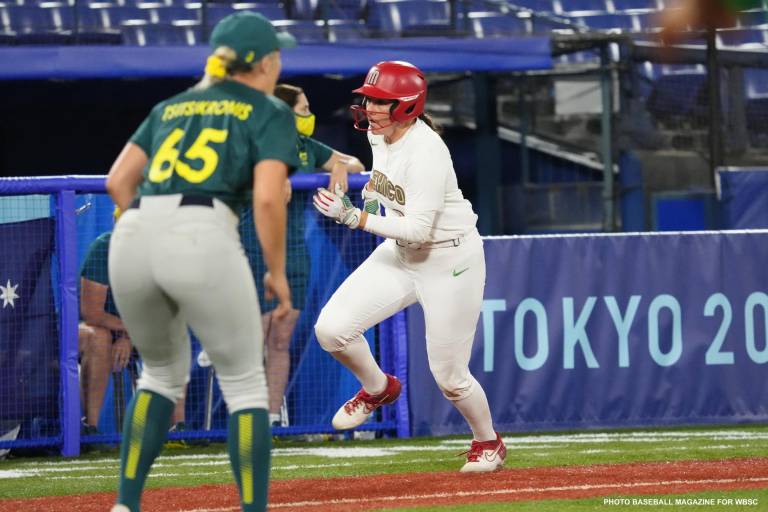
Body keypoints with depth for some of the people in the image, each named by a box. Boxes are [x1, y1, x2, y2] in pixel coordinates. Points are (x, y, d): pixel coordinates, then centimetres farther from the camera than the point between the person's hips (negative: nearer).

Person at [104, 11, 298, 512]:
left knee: (163, 372, 24)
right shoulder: (270, 112, 11)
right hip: (204, 238, -5)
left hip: (132, 234, 5)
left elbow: (118, 180, 19)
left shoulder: (171, 107, 27)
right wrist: (277, 274, 6)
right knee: (245, 382, 7)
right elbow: (268, 197, -4)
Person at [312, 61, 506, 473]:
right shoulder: (378, 133, -3)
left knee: (449, 376, 1)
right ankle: (378, 389, 19)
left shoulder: (426, 153, -28)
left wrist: (353, 217, -32)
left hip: (449, 261, -8)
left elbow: (417, 229, -31)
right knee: (331, 329, -11)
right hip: (399, 254, 8)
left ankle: (487, 442, 30)